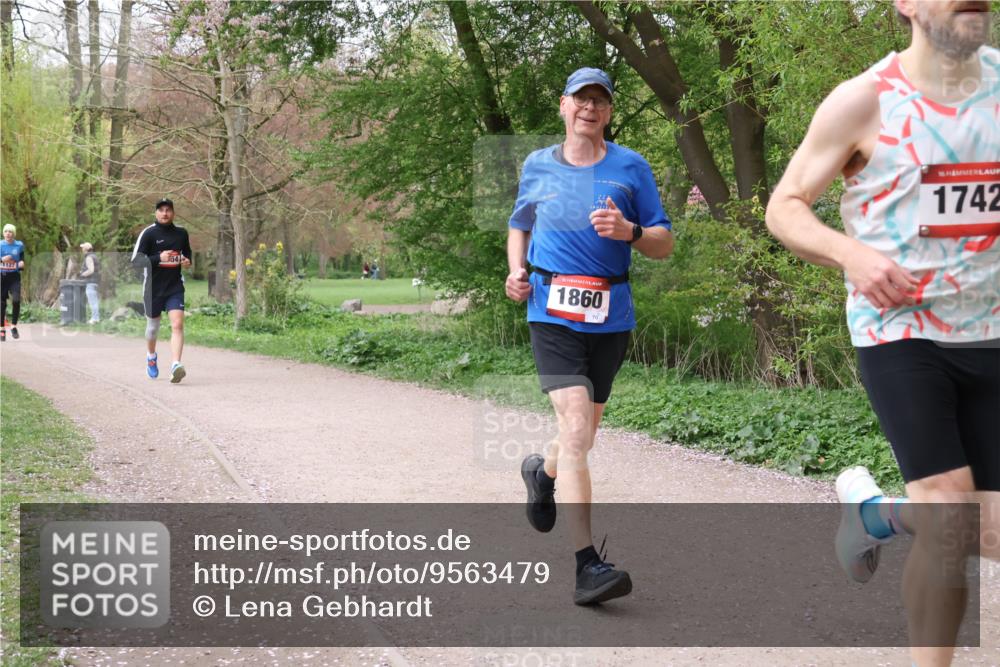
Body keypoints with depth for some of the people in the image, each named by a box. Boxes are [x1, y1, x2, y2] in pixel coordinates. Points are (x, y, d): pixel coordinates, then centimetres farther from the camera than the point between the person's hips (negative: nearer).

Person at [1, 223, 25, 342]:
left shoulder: (19, 245, 4)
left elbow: (22, 261, 10)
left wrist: (21, 264, -13)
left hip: (14, 277, 0)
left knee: (16, 301, -17)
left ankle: (14, 326, -1)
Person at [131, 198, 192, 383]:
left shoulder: (181, 233, 6)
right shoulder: (148, 233, -6)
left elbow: (187, 251, 26)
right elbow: (136, 260, -11)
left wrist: (188, 260, 3)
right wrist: (159, 258, -24)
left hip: (175, 286, 2)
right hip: (153, 287, -1)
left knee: (177, 324, -17)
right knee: (153, 325, 15)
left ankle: (175, 366, -24)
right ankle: (151, 357, 43)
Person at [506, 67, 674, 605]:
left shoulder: (630, 167, 5)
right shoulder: (537, 166, 9)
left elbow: (664, 243, 5)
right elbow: (519, 225, 24)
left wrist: (629, 231, -17)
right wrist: (516, 270, 4)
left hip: (610, 317, 2)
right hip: (552, 314, -2)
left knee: (583, 434, 15)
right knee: (576, 428, -19)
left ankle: (542, 472, 52)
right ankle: (586, 564, -20)